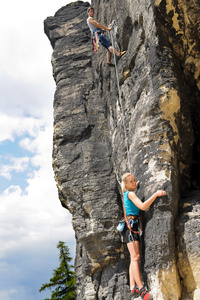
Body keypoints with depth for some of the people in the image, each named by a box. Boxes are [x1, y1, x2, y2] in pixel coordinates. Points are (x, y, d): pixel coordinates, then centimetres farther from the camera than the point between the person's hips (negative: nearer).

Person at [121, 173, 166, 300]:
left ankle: (133, 287, 3)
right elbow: (142, 206, -24)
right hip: (131, 224, -10)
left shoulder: (128, 193, 17)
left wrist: (136, 185, 31)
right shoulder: (130, 194, -9)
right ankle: (141, 289, -22)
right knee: (135, 257, -17)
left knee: (134, 258, 5)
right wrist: (156, 194, -25)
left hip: (134, 227, 10)